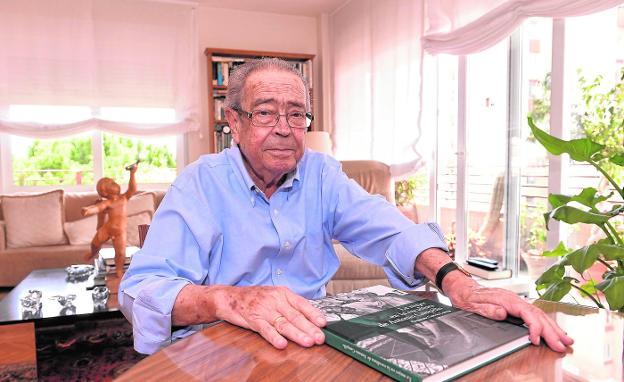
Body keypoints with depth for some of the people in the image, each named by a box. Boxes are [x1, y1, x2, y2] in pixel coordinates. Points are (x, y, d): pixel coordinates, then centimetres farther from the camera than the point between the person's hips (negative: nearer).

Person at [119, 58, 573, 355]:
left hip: (310, 342, 3)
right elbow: (144, 287, -17)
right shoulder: (199, 183, -7)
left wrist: (456, 279, -27)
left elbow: (383, 226, -8)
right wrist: (230, 299, -37)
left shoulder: (321, 173, 4)